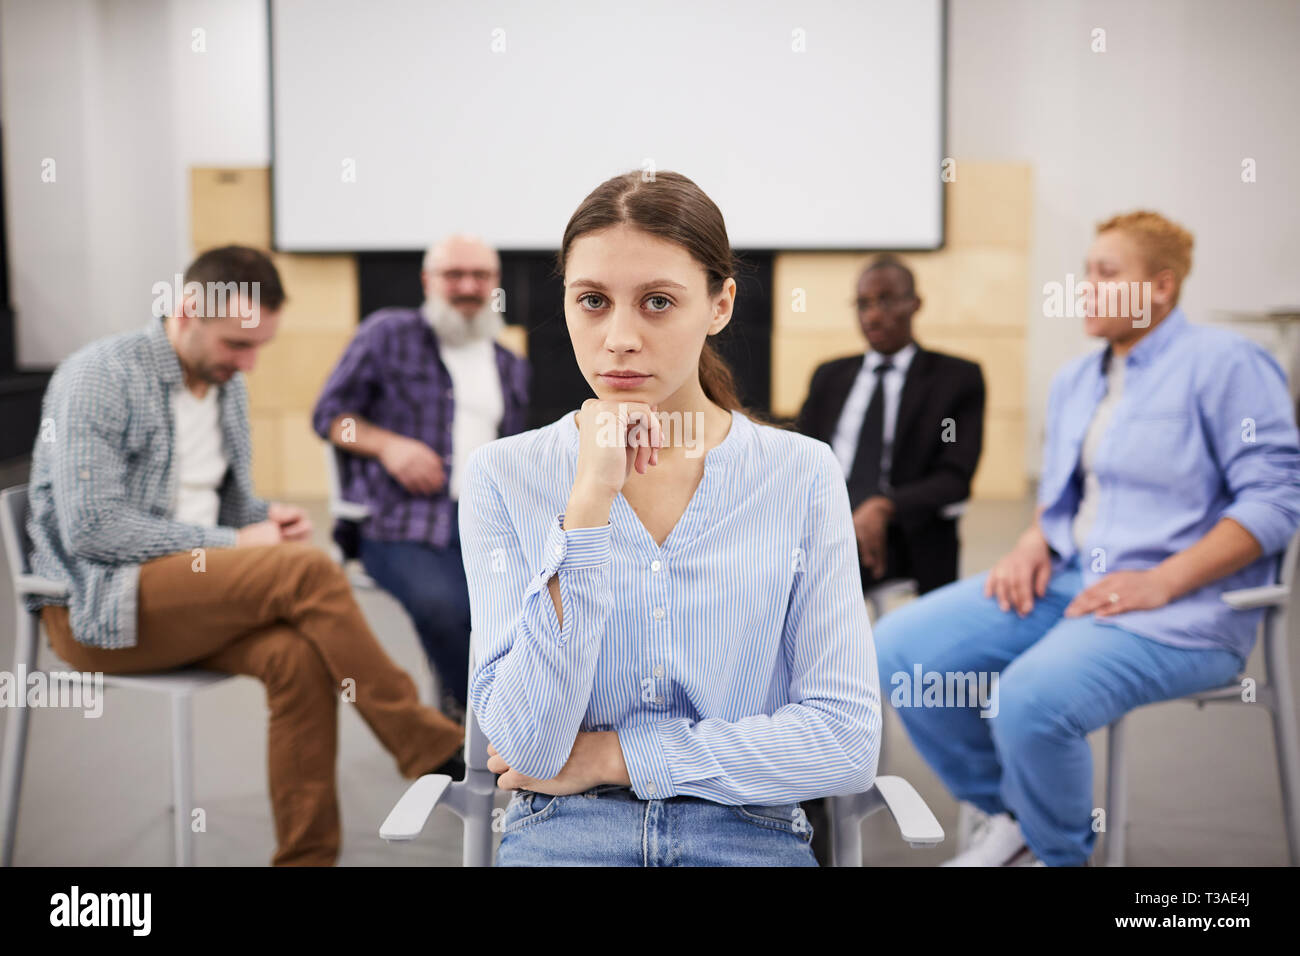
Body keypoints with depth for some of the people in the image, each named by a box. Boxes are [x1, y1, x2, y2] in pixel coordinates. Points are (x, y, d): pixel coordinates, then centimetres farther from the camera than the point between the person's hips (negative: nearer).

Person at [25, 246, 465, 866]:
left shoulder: (227, 386, 12)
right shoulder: (98, 378, -11)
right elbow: (90, 529, -20)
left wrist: (268, 520, -3)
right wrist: (231, 544, -19)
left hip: (191, 595, 7)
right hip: (96, 606, -7)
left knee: (299, 655, -26)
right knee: (307, 571, -27)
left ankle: (307, 857, -17)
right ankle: (431, 748, -17)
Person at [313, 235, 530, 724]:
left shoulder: (512, 368, 24)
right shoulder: (388, 333, 11)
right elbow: (329, 413, 9)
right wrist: (387, 445, -8)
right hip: (401, 523, -4)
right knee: (442, 604, -35)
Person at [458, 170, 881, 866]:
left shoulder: (802, 475, 0)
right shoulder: (504, 476, -1)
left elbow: (848, 741, -4)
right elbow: (528, 746, -10)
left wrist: (613, 756, -7)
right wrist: (590, 500, -16)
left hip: (749, 835, 2)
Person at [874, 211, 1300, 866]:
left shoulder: (1224, 363, -5)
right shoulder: (1075, 380, 19)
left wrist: (1160, 581, -19)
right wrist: (1034, 543, 4)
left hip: (1181, 609, -7)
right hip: (1066, 579, 8)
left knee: (1031, 698, -34)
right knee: (901, 646, -12)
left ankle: (1059, 854, 0)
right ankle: (1009, 817, 8)